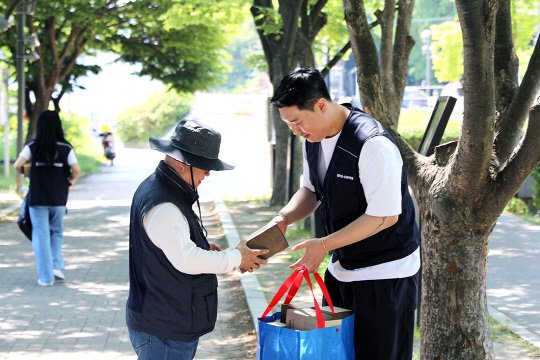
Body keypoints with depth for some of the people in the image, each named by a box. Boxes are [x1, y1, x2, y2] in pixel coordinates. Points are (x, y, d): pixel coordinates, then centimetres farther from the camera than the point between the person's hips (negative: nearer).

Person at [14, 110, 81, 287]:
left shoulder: (33, 146, -3)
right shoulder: (66, 147, -2)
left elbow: (18, 165, -15)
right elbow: (76, 169, -11)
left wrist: (24, 173, 6)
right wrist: (69, 181, 8)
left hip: (37, 198, -1)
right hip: (59, 198, 1)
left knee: (41, 235, 5)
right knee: (57, 232, 19)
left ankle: (46, 277, 6)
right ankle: (57, 266, 3)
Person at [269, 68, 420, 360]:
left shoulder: (373, 144, -26)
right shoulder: (313, 139, 2)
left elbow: (385, 216, -25)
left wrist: (325, 244, -25)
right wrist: (284, 218, -6)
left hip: (384, 272, -8)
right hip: (341, 268, 8)